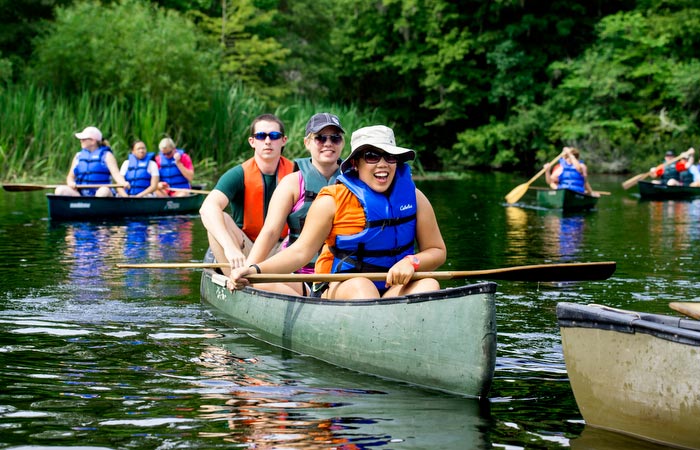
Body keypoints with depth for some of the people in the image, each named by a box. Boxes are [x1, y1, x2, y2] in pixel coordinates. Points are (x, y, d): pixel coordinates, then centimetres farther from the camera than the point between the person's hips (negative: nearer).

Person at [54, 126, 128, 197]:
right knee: (60, 190, -22)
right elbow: (70, 176, 19)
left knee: (104, 191, -38)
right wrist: (71, 183, -7)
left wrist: (123, 184, -31)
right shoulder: (79, 156, 19)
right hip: (80, 195, 3)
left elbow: (116, 173, -8)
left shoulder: (106, 155, 6)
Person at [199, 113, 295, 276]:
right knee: (219, 219, -28)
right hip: (244, 250, -2)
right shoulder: (239, 175, -11)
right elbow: (207, 207, -29)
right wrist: (230, 247, -45)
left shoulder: (294, 173, -4)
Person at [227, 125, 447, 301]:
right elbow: (301, 251, -8)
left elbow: (437, 251, 8)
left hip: (396, 288, 3)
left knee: (429, 284, -27)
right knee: (359, 285, -35)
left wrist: (412, 262, -15)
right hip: (339, 289, -3)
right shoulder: (332, 201, -4)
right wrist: (256, 269, -24)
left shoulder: (414, 197, 3)